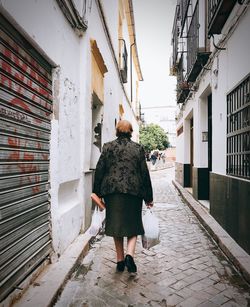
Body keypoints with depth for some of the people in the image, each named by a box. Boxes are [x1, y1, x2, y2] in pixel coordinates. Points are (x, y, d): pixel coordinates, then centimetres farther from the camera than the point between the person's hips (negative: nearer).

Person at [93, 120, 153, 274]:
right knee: (133, 225, 13)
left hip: (112, 191, 1)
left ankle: (120, 260, 22)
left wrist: (97, 193, 6)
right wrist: (149, 197, 7)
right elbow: (144, 173, 1)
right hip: (133, 192, -1)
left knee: (116, 225, 13)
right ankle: (129, 254, -6)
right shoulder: (138, 148, 2)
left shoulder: (108, 147, 3)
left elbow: (99, 170, 0)